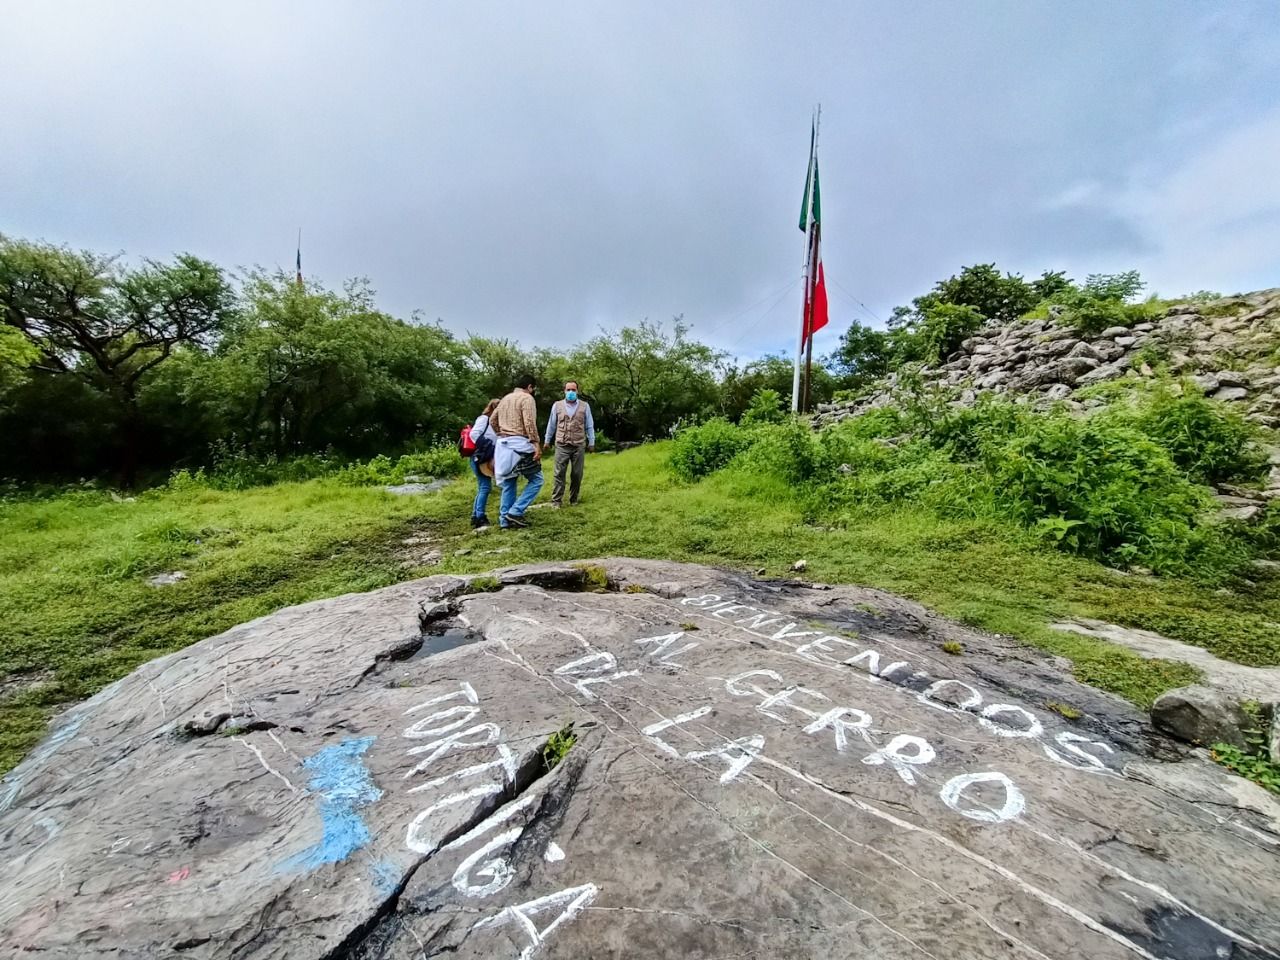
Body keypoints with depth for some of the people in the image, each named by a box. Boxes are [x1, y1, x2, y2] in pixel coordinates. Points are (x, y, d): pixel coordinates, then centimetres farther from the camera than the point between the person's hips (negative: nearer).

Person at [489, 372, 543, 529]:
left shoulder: (505, 399, 20)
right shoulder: (527, 398, -5)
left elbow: (492, 420, 23)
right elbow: (530, 423, -17)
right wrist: (536, 444, -18)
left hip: (504, 444, 8)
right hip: (519, 443, -8)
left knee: (509, 483, 11)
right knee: (536, 479, -1)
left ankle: (505, 520, 12)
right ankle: (515, 512, -8)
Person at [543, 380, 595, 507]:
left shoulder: (585, 406, 5)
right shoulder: (557, 405, 5)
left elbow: (590, 426, 7)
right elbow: (551, 424, 11)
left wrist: (591, 443, 6)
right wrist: (547, 441, 15)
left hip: (579, 446, 1)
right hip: (562, 445, -1)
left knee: (577, 474, 6)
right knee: (559, 473, -4)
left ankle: (573, 500, 18)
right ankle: (556, 500, -1)